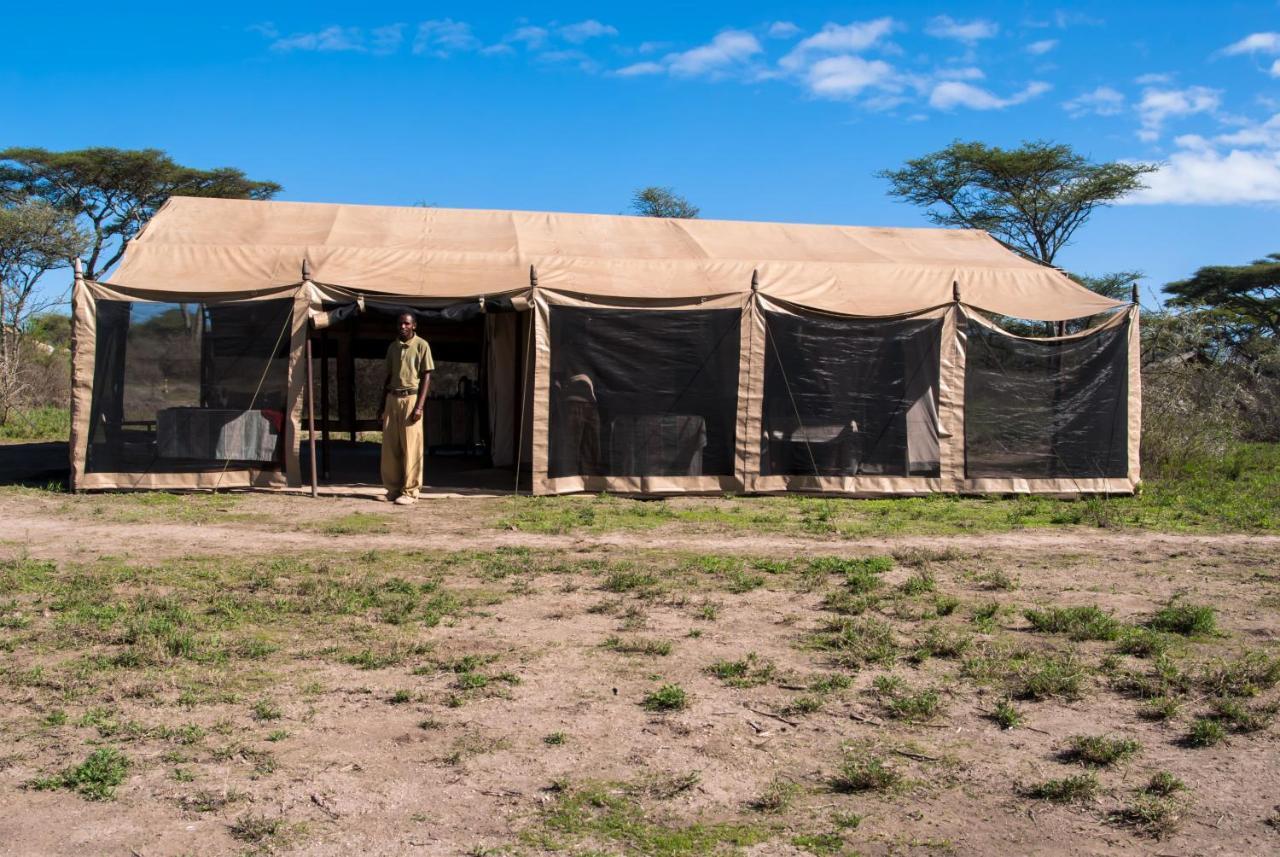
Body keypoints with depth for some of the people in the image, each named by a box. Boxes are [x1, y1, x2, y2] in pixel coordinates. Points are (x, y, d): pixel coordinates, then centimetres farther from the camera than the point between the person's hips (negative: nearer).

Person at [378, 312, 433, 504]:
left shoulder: (421, 345, -2)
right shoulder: (392, 347, 15)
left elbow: (426, 376, -5)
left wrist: (419, 406, -13)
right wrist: (382, 405, 14)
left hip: (411, 398, -6)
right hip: (392, 398, 6)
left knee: (411, 447, -5)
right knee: (389, 447, 5)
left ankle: (410, 492, -2)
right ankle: (393, 488, 15)